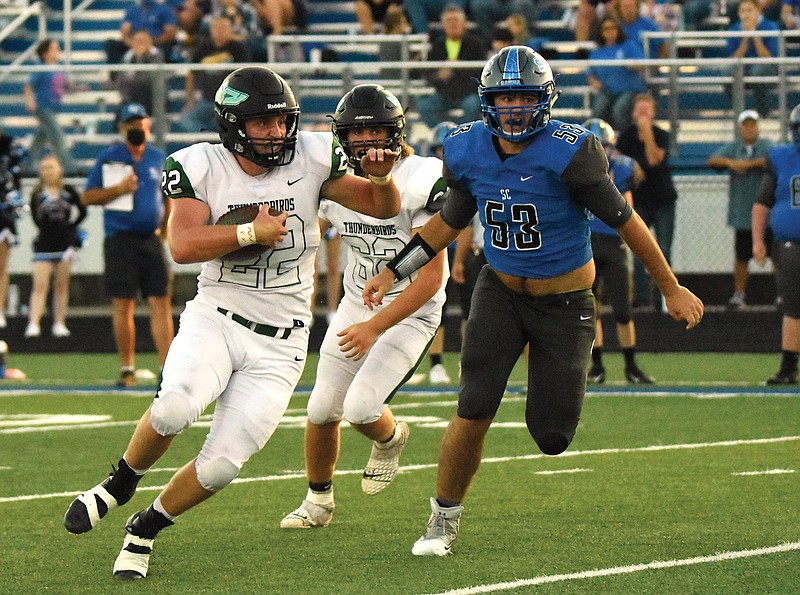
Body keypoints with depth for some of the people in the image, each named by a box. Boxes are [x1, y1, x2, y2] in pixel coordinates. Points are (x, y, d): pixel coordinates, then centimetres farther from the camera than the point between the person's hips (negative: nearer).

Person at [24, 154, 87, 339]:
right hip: (44, 245, -1)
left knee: (61, 286, 8)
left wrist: (70, 227, 0)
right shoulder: (37, 194, 0)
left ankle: (59, 323, 13)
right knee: (40, 286, -8)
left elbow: (82, 211, 8)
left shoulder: (68, 192, 2)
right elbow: (36, 217, 0)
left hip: (65, 244, 1)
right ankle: (33, 324, -14)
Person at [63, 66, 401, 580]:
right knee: (176, 408, -32)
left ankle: (143, 531, 17)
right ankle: (122, 483, -2)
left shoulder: (311, 160, -1)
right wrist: (251, 233, -19)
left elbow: (384, 208, 6)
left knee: (223, 464, -9)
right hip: (215, 319, -1)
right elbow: (183, 245, -16)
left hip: (278, 344, 2)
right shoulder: (203, 167, -5)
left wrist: (382, 177, -15)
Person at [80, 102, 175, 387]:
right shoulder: (108, 158, 2)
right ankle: (127, 368, 7)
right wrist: (120, 188, -12)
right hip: (120, 239, -2)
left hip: (151, 238, 2)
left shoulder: (159, 159, 12)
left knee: (161, 301, -5)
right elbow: (87, 197, 2)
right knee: (123, 304, -2)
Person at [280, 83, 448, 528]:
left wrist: (375, 327, -27)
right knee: (323, 410, 3)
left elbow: (432, 277, -24)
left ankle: (391, 438, 17)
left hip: (411, 312, -5)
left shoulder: (420, 182, -22)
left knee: (361, 408, -20)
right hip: (357, 304, 5)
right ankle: (319, 501, 28)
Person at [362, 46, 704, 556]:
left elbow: (625, 221, -12)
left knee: (551, 436, -2)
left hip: (565, 303, -3)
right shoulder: (468, 151, -6)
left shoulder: (569, 153, -22)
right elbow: (451, 220, 14)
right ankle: (445, 518, 4)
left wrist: (672, 289, -4)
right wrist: (393, 272, 13)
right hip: (500, 293, 3)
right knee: (475, 409, -14)